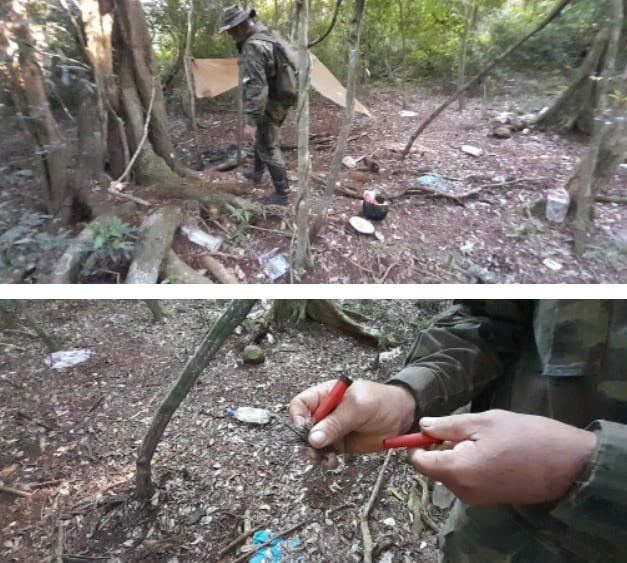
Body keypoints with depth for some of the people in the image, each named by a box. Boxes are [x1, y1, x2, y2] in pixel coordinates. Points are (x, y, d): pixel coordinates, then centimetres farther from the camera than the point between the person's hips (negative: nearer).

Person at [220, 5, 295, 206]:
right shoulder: (266, 35, 9)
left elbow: (256, 87, -31)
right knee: (262, 139, 25)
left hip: (268, 105, -10)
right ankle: (257, 174, 45)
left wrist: (251, 121, -34)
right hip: (279, 100, 10)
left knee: (268, 148, -3)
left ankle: (282, 194, 4)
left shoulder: (252, 47, -24)